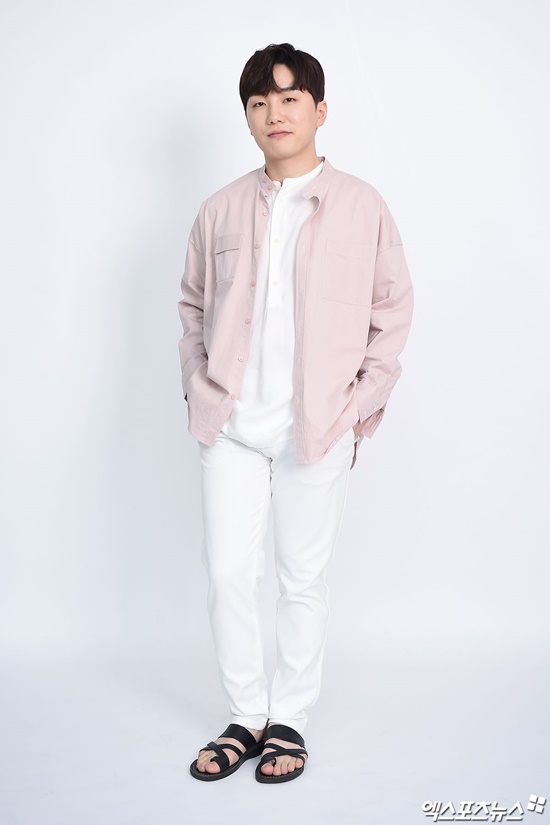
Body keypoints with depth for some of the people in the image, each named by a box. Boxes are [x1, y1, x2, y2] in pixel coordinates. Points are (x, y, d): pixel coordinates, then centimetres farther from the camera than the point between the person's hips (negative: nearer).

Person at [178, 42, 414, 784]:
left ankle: (290, 721, 25)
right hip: (231, 425, 3)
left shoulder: (361, 206, -1)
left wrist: (364, 404, -2)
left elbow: (392, 309, 4)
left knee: (304, 578, 7)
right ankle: (246, 718, 24)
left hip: (318, 429, -2)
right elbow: (194, 305, 16)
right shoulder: (221, 210, 6)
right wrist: (197, 389, 7)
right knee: (228, 574, 5)